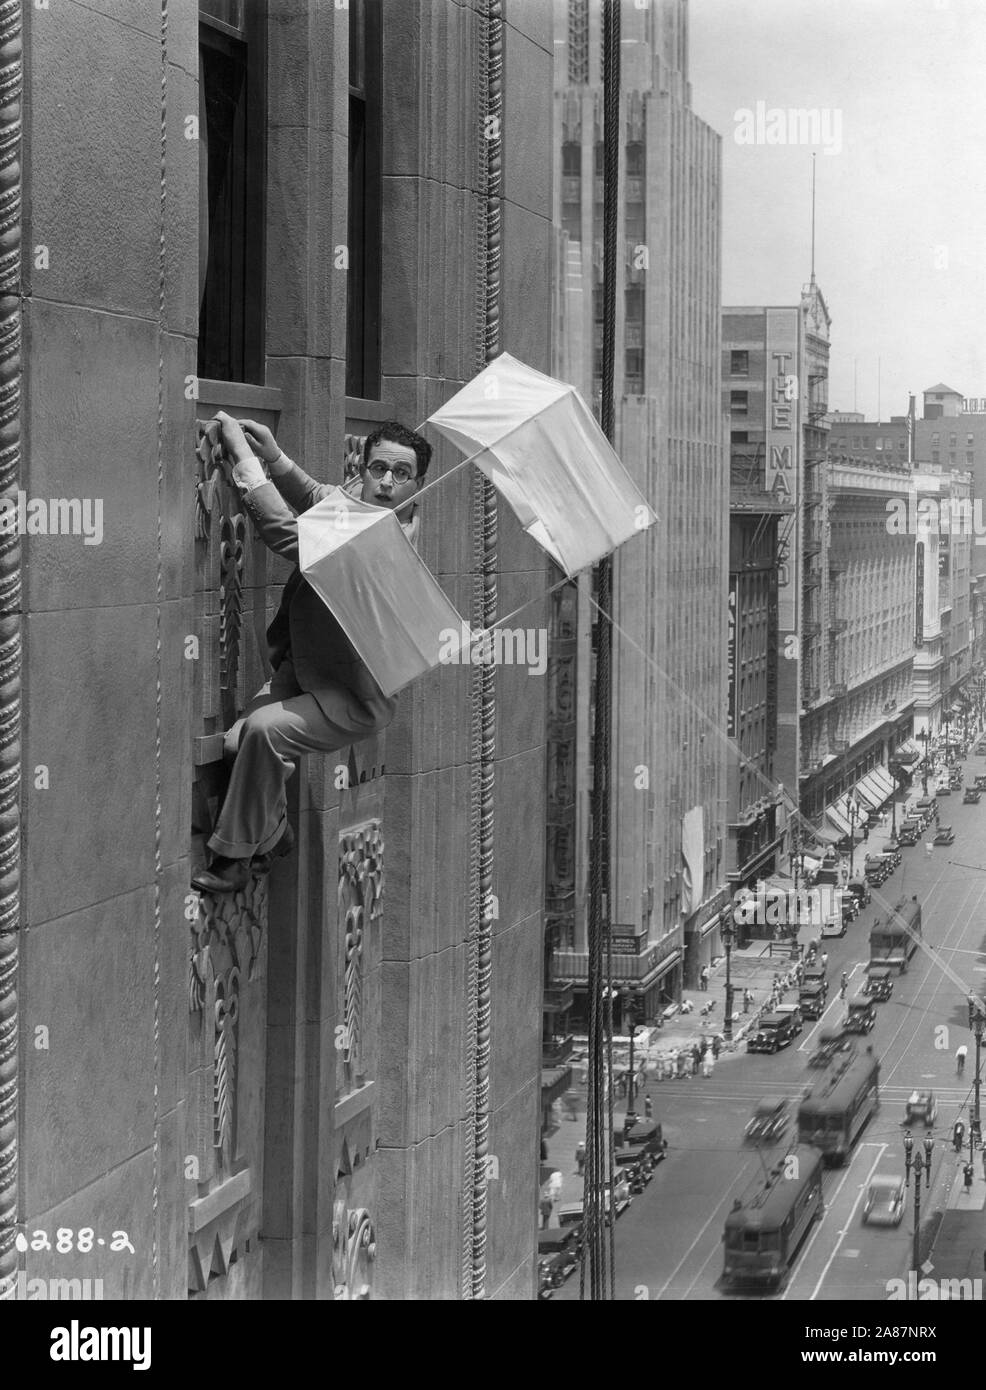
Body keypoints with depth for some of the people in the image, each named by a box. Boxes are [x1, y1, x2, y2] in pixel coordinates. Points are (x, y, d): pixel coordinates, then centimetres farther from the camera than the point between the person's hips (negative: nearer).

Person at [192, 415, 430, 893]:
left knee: (264, 729, -27)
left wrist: (243, 456, -28)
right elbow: (314, 497, 26)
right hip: (300, 669, 9)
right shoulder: (355, 496, 0)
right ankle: (272, 832, 18)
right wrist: (275, 458, 8)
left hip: (354, 699, -9)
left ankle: (235, 856, -12)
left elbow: (288, 534, -34)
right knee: (239, 738, -7)